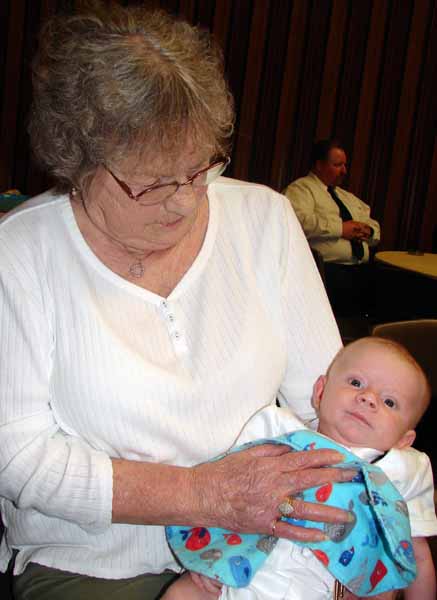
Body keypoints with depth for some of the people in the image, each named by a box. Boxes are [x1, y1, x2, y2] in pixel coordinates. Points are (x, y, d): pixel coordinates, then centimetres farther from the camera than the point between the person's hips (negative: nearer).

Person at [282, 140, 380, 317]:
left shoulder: (348, 197, 28)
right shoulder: (300, 189, 4)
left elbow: (375, 227, 29)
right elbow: (299, 220, -16)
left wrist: (368, 231, 5)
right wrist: (340, 229, -12)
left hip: (363, 270, 7)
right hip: (329, 270, -7)